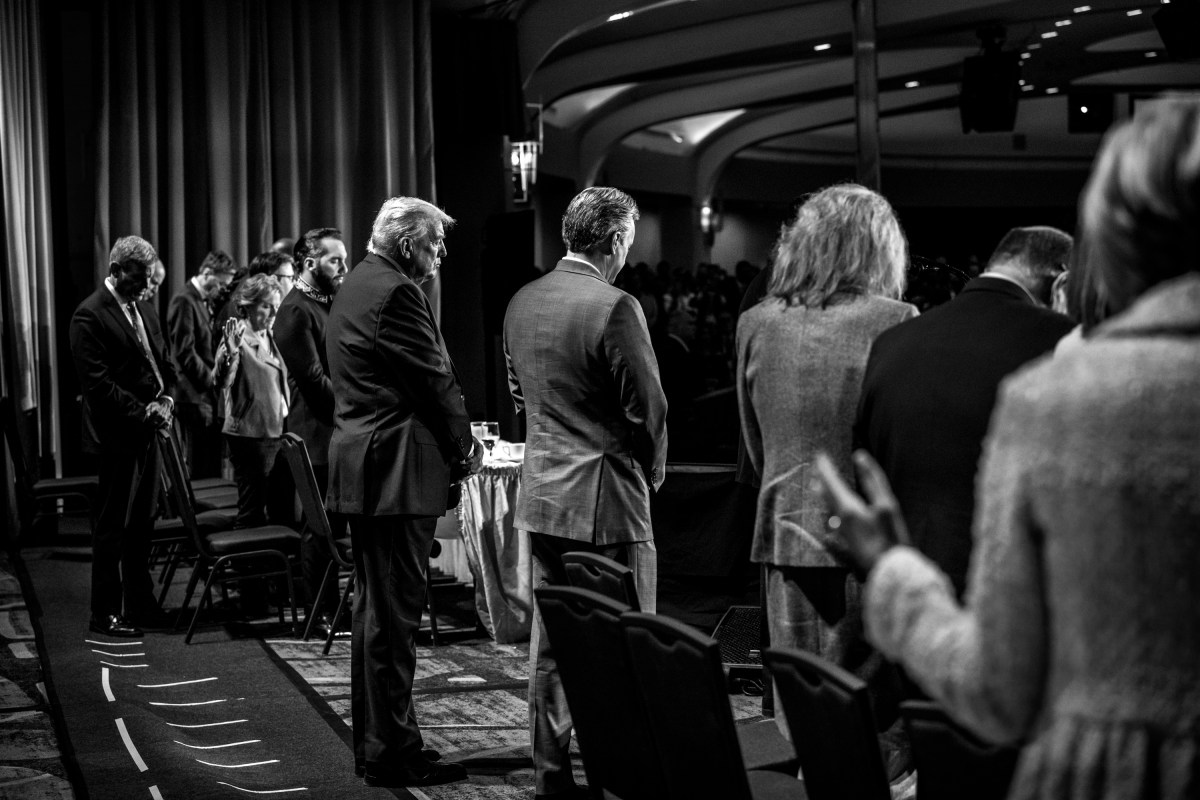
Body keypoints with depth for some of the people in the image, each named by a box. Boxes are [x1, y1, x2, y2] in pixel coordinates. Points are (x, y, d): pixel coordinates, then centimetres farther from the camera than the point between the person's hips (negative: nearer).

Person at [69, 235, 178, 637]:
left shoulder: (144, 309, 14)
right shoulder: (90, 315, -12)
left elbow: (165, 362, 19)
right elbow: (96, 381, -17)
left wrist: (166, 399, 0)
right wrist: (142, 412, -17)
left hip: (148, 431, 8)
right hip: (117, 435, -8)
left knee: (142, 522, 13)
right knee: (113, 526, -2)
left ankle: (140, 604, 22)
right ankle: (104, 614, 6)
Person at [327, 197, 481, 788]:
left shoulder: (356, 285, 17)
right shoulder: (395, 292, -15)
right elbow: (434, 381, -15)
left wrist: (451, 440, 15)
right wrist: (466, 446, 0)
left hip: (361, 469, 11)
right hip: (396, 472, -11)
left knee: (376, 609, 16)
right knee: (394, 613, -5)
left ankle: (375, 743, 24)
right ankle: (393, 754, 1)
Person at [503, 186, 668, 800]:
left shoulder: (521, 303, 7)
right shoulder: (614, 308, -16)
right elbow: (648, 408, -13)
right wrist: (651, 472, 4)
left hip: (541, 495, 7)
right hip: (607, 497, -7)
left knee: (550, 637, 13)